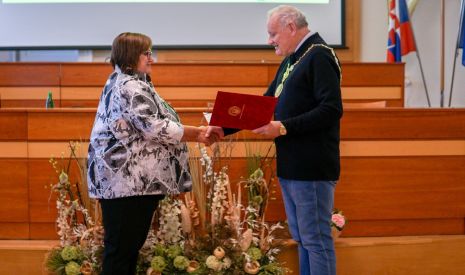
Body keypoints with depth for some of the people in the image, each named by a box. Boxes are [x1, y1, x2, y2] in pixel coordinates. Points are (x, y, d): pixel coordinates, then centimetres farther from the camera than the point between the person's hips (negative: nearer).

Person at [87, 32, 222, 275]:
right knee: (122, 246, -5)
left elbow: (147, 128, 21)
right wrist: (197, 133, -12)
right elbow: (155, 128, -21)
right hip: (128, 181, -11)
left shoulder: (125, 83, 20)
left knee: (130, 245, 13)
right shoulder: (130, 87, -13)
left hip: (129, 180, 11)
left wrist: (195, 134, 13)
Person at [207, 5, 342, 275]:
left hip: (312, 169, -10)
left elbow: (331, 109, -22)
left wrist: (283, 128, -22)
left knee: (316, 239, -3)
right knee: (302, 239, 15)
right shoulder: (292, 60, 17)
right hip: (290, 166, 10)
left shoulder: (319, 56, -12)